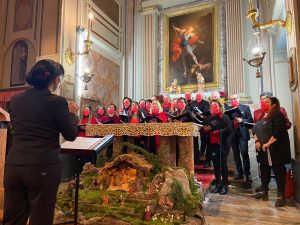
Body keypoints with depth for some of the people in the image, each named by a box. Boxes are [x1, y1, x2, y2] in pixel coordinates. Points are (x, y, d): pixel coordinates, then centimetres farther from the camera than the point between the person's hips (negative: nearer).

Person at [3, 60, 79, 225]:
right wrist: (72, 113, 12)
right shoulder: (56, 101, -11)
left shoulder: (15, 100, 6)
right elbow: (71, 135, -3)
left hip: (13, 165, 5)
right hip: (43, 166, -5)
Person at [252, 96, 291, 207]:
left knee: (278, 171, 0)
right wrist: (257, 141, -1)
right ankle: (264, 191, 27)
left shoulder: (278, 115, -11)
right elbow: (255, 129, 15)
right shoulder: (262, 116, 14)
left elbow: (278, 132, -21)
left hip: (275, 149, -8)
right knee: (264, 169, 14)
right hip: (263, 149, 8)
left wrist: (268, 144, -21)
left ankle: (281, 195, 11)